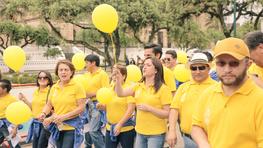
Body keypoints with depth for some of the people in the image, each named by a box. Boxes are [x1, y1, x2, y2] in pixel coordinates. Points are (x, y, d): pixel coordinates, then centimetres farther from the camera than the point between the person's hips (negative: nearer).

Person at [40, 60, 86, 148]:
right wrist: (44, 113, -7)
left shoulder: (77, 87, -8)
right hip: (57, 126, 5)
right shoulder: (54, 87, 7)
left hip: (72, 126, -5)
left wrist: (64, 117, -18)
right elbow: (49, 105, 14)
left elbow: (81, 108, -12)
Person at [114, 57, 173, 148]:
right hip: (140, 132, 5)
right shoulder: (138, 86, 6)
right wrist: (118, 79, -18)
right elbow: (120, 93, -4)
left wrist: (148, 108, -20)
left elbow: (167, 114, -11)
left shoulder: (163, 89, -10)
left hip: (156, 134, -5)